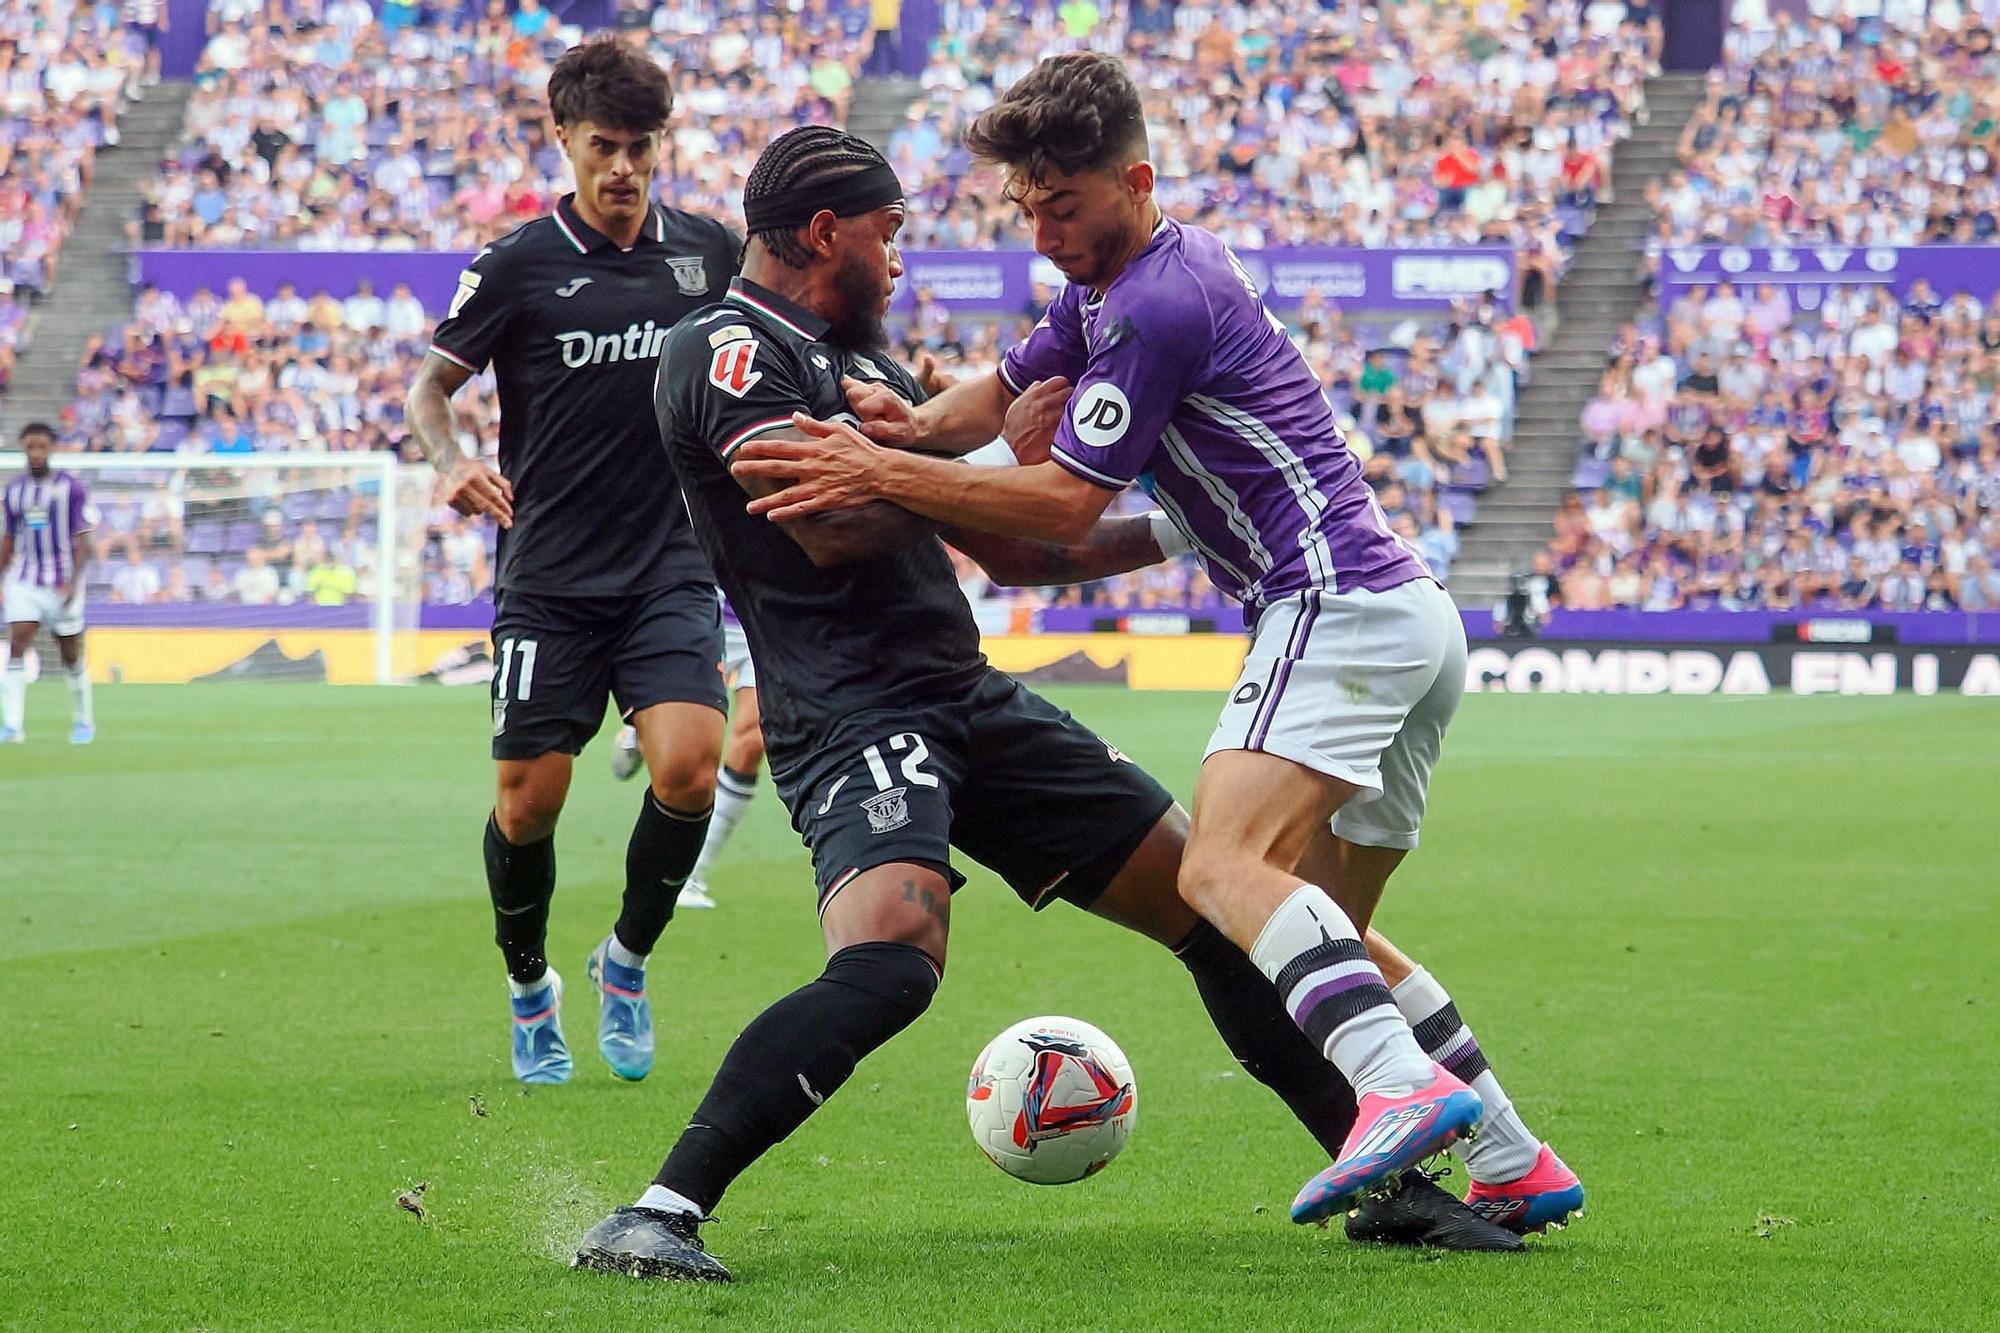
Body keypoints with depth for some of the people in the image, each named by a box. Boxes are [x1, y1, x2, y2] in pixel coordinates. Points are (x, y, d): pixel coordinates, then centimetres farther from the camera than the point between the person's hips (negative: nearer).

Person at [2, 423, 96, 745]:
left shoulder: (71, 488, -4)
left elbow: (82, 541, -6)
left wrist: (73, 581, -17)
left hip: (62, 583, -2)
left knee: (72, 657, 7)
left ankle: (83, 722, 26)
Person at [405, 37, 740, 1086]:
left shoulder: (709, 252, 4)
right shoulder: (518, 267, -4)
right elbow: (430, 385, 4)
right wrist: (450, 462, -17)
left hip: (671, 569, 1)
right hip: (549, 578, -1)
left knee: (688, 767, -18)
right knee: (528, 801, -2)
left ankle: (627, 961, 8)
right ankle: (529, 990, 25)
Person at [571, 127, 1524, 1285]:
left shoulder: (860, 359, 22)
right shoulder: (727, 351, -7)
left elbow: (1007, 549, 28)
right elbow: (827, 524, -21)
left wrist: (1171, 533, 26)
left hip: (970, 703, 9)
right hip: (854, 717, -9)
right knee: (889, 961, -34)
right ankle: (658, 1216, -31)